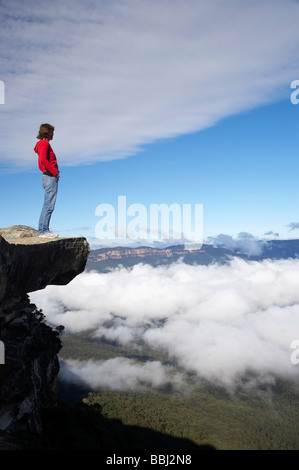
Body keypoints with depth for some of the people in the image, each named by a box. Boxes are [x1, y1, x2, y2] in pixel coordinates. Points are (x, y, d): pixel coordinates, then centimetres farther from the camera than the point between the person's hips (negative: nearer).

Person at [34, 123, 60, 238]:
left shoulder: (43, 144, 22)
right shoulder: (44, 143, -7)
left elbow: (41, 163, 24)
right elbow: (43, 160, -22)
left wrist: (55, 173, 13)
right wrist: (55, 172, -16)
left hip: (48, 177, 10)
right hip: (50, 178, -10)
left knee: (47, 205, 11)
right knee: (49, 205, -11)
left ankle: (43, 230, 13)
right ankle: (44, 231, -10)